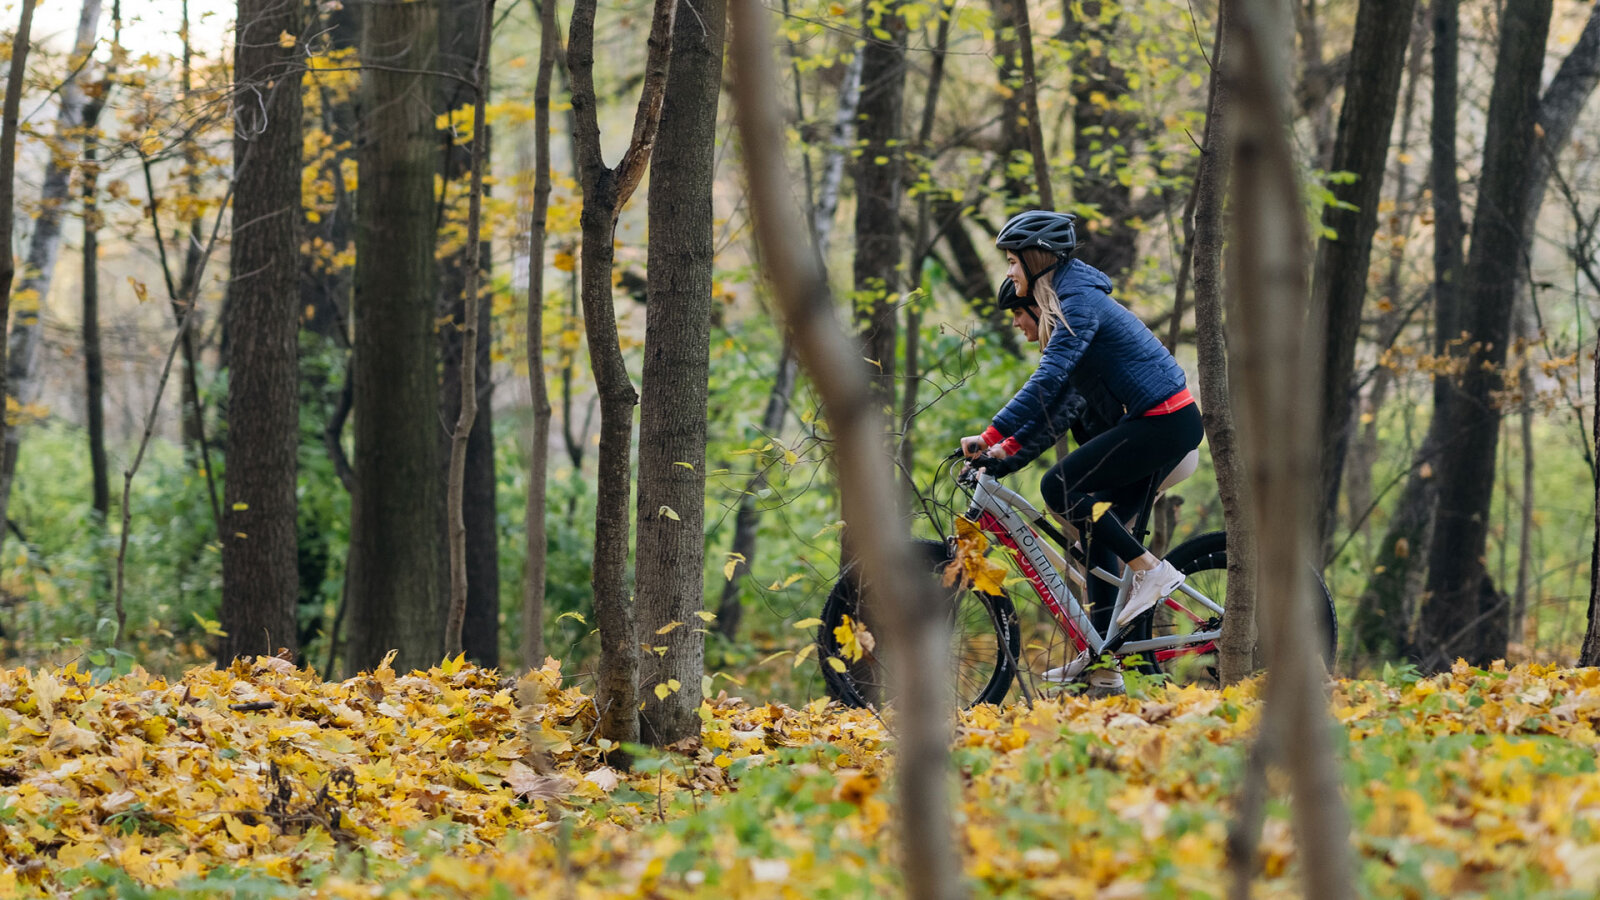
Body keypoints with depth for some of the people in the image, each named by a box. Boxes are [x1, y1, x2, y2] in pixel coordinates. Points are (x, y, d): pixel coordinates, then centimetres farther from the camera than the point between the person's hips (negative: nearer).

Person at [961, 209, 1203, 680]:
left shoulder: (1079, 303, -14)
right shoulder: (1067, 303, 17)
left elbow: (1046, 382, -25)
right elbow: (1058, 404, 17)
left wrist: (990, 437, -25)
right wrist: (1007, 451, 9)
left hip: (1164, 421, -10)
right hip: (1163, 421, 10)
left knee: (1060, 486, -12)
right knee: (1099, 523, 9)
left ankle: (1152, 570, -9)